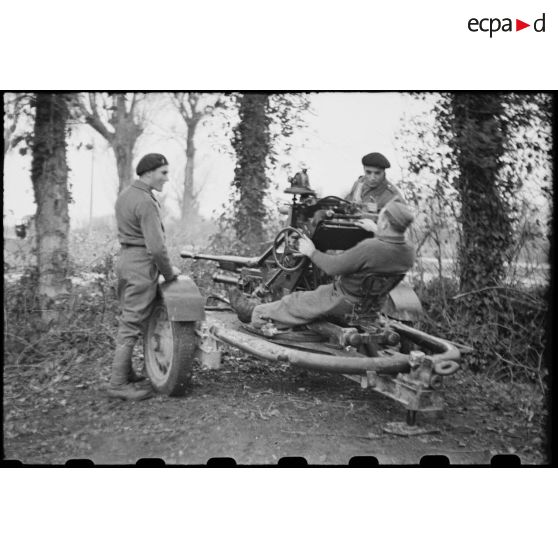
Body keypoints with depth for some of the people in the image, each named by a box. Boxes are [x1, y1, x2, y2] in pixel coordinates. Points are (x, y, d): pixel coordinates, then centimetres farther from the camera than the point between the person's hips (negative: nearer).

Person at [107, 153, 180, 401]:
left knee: (127, 320, 17)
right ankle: (118, 384, 0)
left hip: (125, 260, 10)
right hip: (142, 264, -10)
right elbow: (156, 246, -23)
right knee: (132, 325, -5)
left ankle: (126, 374, 27)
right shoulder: (145, 202, -18)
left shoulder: (125, 194, 12)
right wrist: (168, 272, -7)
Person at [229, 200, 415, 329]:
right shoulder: (409, 251, -10)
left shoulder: (369, 248, -34)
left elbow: (333, 266, -24)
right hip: (375, 299, 8)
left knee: (297, 302, 7)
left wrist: (312, 252, -8)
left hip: (347, 301, -8)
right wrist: (373, 232, 21)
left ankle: (254, 315, 24)